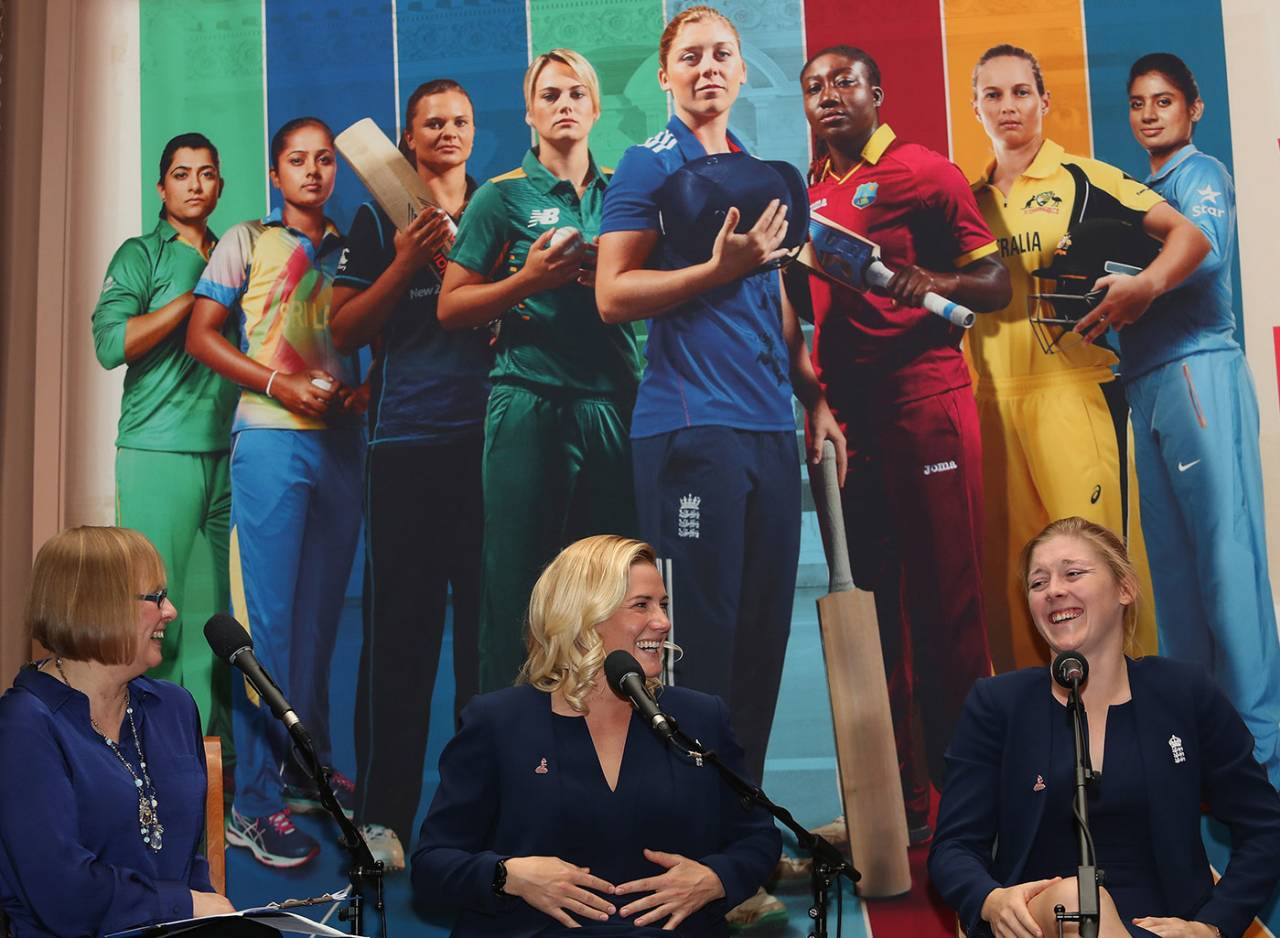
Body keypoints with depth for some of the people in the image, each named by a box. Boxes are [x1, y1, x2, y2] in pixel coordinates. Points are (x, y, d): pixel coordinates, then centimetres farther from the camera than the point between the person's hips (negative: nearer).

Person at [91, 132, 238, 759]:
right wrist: (197, 295, -9)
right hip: (159, 453, -4)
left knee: (215, 606, 5)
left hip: (225, 453, 4)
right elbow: (111, 344, -9)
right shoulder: (142, 254, 4)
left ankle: (211, 732, 12)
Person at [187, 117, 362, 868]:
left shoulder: (352, 251, 14)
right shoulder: (248, 242, 5)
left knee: (322, 613, 10)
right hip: (272, 440, -4)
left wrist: (363, 386, -6)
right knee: (269, 617, -6)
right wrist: (278, 383, -13)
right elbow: (202, 335, 0)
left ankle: (310, 770, 21)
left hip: (341, 440, 4)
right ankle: (256, 800, -3)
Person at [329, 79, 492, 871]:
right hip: (407, 440, -1)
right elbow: (346, 331, 5)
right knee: (400, 627, -3)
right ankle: (384, 813, 2)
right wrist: (406, 264, -9)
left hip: (489, 436, 1)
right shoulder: (378, 222, 13)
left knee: (489, 622, 1)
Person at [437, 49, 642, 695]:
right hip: (530, 406, -3)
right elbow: (451, 308, 2)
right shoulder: (502, 197, 6)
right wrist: (530, 280, -12)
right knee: (519, 585, -2)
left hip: (614, 405, 3)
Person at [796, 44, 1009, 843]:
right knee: (871, 606, 8)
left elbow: (996, 283, -2)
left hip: (925, 402, -6)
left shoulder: (923, 172, 0)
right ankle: (898, 800, 16)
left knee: (948, 600, -4)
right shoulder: (809, 196, 16)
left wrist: (936, 283, -20)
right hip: (844, 412, 6)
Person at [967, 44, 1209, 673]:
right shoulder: (969, 198, 16)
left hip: (1074, 392, -4)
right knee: (1008, 568, 5)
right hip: (992, 402, 4)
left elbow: (1189, 236, -1)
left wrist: (1147, 285, -19)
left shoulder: (1082, 178, 3)